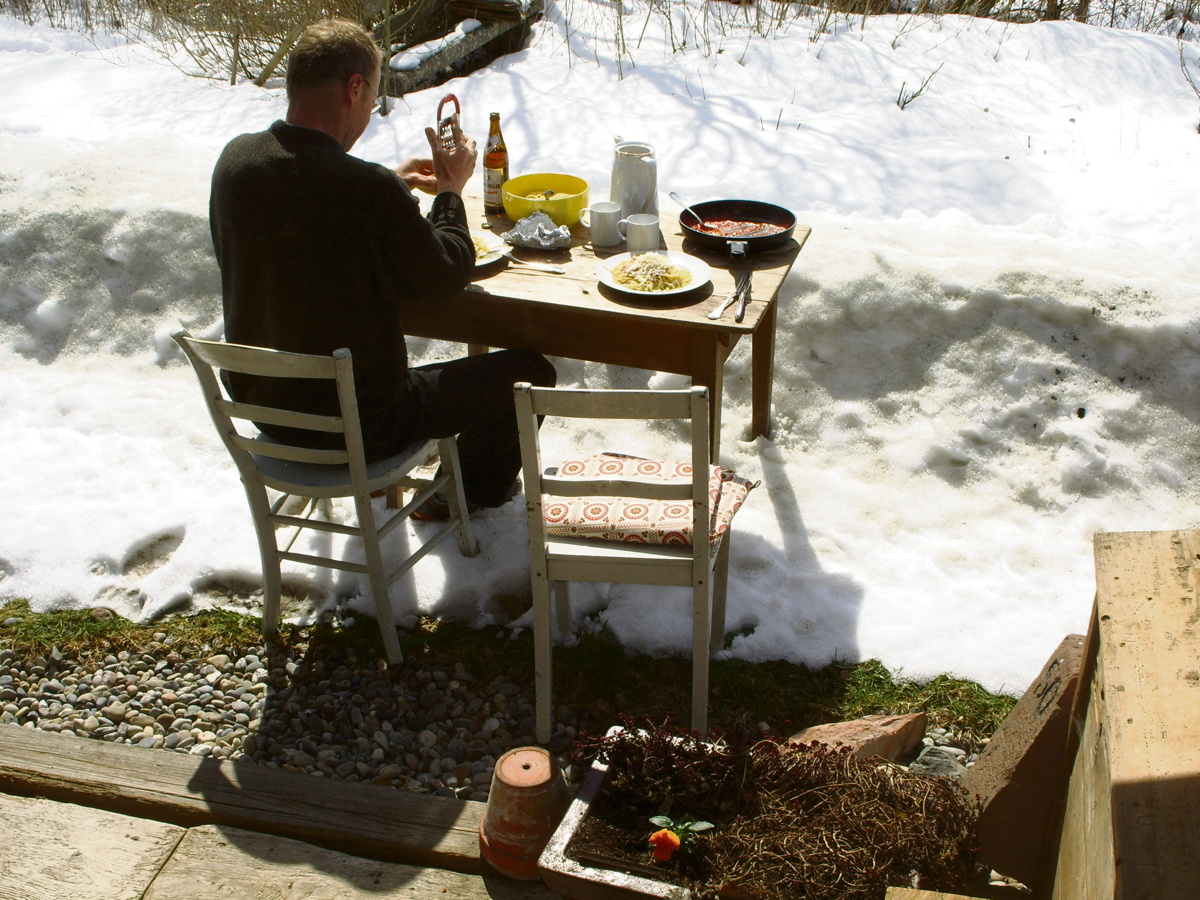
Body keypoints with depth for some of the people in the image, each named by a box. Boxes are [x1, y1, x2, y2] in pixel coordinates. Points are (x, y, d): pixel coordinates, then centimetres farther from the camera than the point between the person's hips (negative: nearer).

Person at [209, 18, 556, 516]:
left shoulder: (234, 160, -7)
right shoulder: (368, 189, -28)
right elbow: (447, 276, -12)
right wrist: (450, 190, 4)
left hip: (259, 401, 8)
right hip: (358, 426, -7)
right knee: (530, 370, 9)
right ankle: (470, 493, 36)